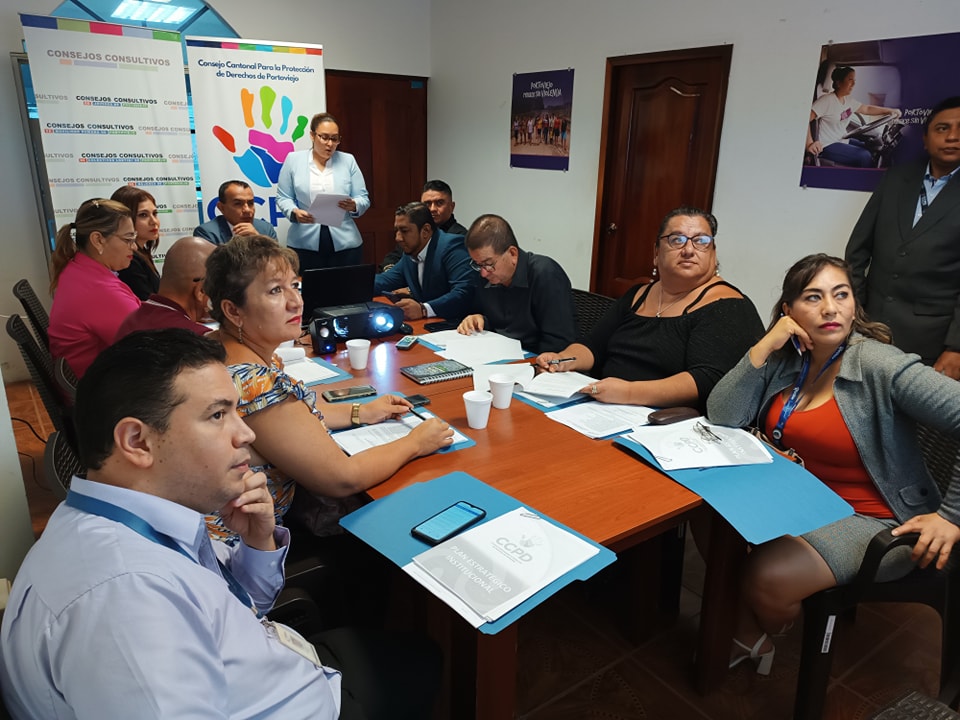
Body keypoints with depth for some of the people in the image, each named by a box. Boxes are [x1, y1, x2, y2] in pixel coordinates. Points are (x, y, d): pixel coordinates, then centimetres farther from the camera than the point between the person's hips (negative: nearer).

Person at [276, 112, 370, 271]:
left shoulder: (348, 160, 7)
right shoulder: (293, 160, 5)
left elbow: (363, 199, 5)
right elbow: (283, 198, 6)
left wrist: (354, 205, -17)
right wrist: (294, 212, -15)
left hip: (345, 244, 1)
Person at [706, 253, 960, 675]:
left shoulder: (881, 367, -19)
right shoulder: (784, 360, -3)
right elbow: (721, 418, -11)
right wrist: (763, 348, -18)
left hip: (874, 521, -6)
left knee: (769, 574, -23)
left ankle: (763, 635, 17)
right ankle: (746, 633, 15)